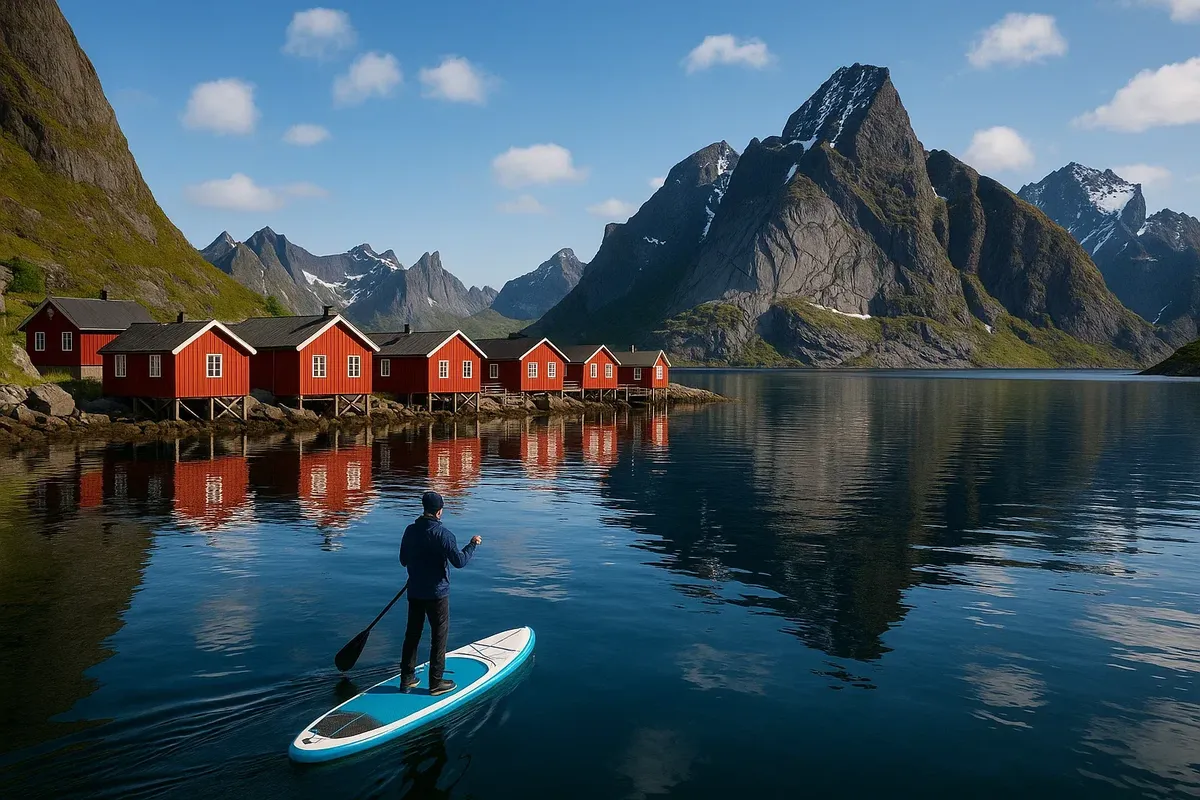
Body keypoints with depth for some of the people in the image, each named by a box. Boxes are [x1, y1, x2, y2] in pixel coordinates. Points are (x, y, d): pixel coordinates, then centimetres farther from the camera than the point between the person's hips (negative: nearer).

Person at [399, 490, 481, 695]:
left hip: (414, 592, 6)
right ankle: (436, 682, 11)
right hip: (437, 593, -6)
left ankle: (407, 678, 24)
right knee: (439, 635, 5)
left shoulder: (410, 530, 0)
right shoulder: (443, 533, -18)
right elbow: (459, 561, -19)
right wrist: (472, 544, -5)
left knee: (412, 633, 15)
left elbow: (403, 560, 10)